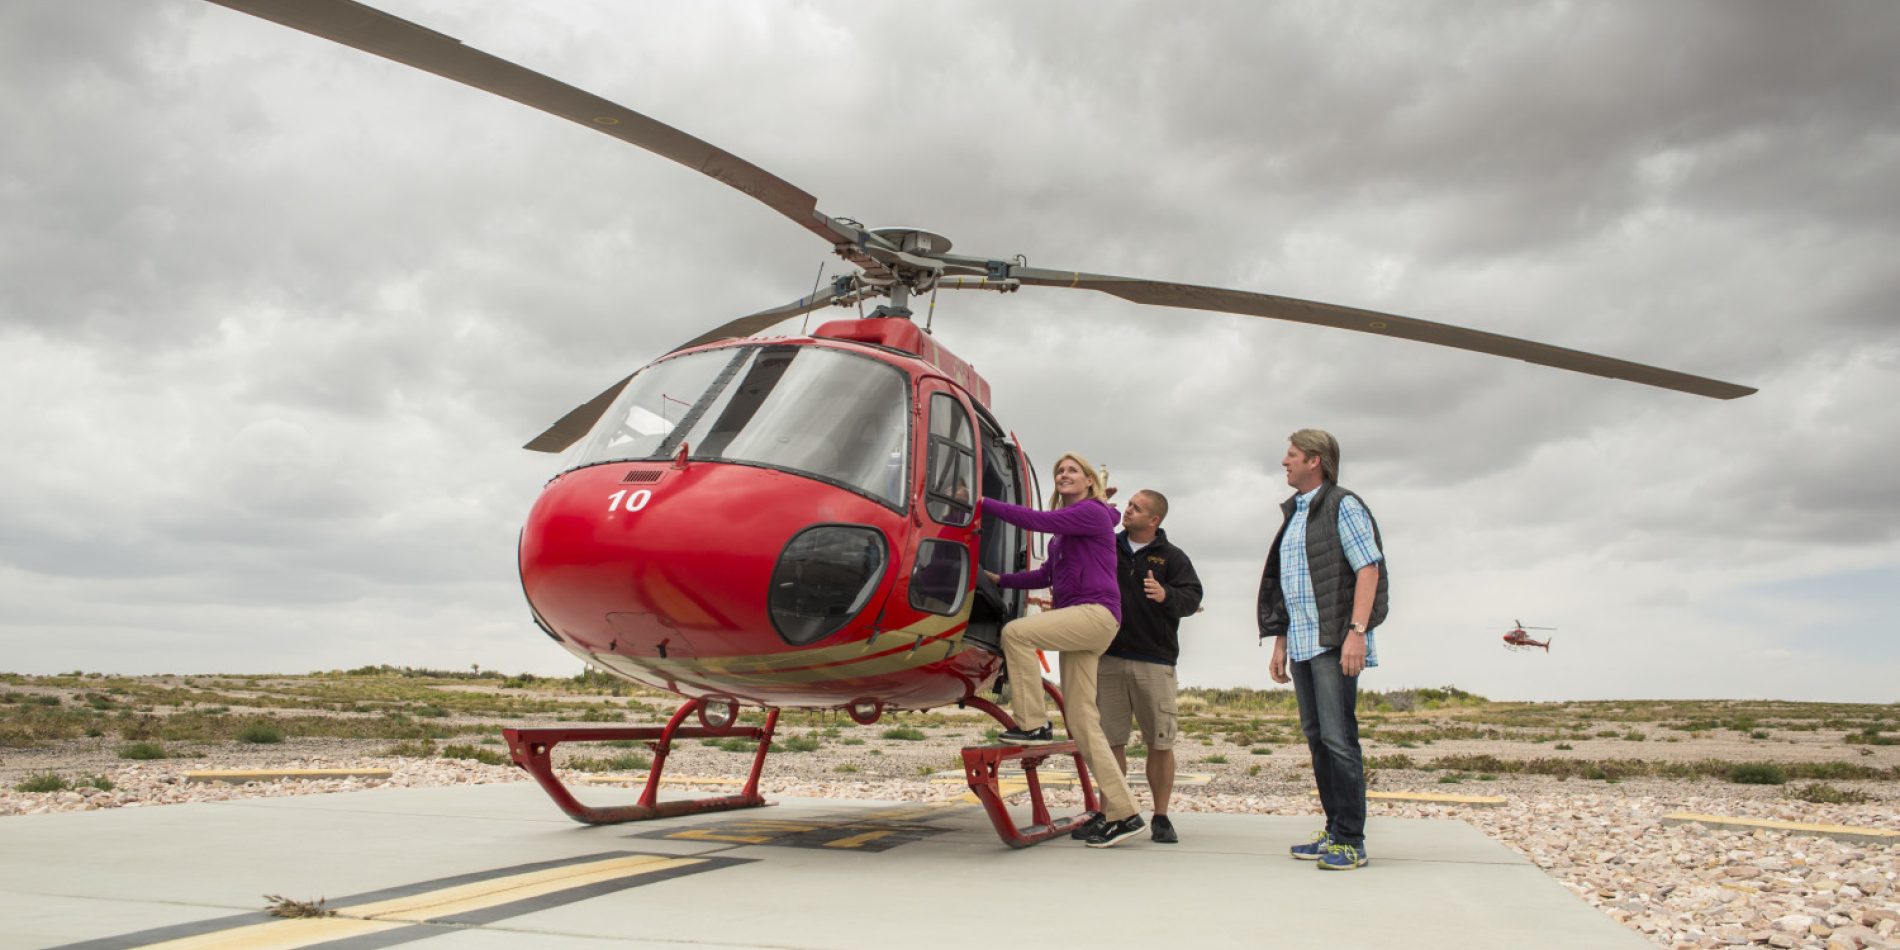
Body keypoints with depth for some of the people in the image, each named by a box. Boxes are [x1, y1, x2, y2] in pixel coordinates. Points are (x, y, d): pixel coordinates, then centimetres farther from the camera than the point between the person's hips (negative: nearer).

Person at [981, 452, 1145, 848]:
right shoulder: (1063, 529, 24)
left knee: (1016, 632, -24)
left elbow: (1037, 520, -14)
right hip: (1076, 621, 9)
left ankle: (1033, 724, -15)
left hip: (1096, 611, -9)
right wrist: (999, 579, 20)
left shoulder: (1092, 512, -2)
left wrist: (982, 503, -12)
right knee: (1082, 721, 2)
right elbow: (1046, 576, 28)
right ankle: (1122, 813, 3)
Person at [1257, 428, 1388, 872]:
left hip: (1334, 642, -8)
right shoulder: (1293, 515, 21)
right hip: (1301, 646, 8)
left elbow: (1369, 568, -12)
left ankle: (1351, 841, -4)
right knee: (1316, 737, 9)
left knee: (1338, 738, -10)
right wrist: (1279, 644, 19)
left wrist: (1357, 632, -21)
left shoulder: (1342, 505, -3)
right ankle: (1334, 830, 16)